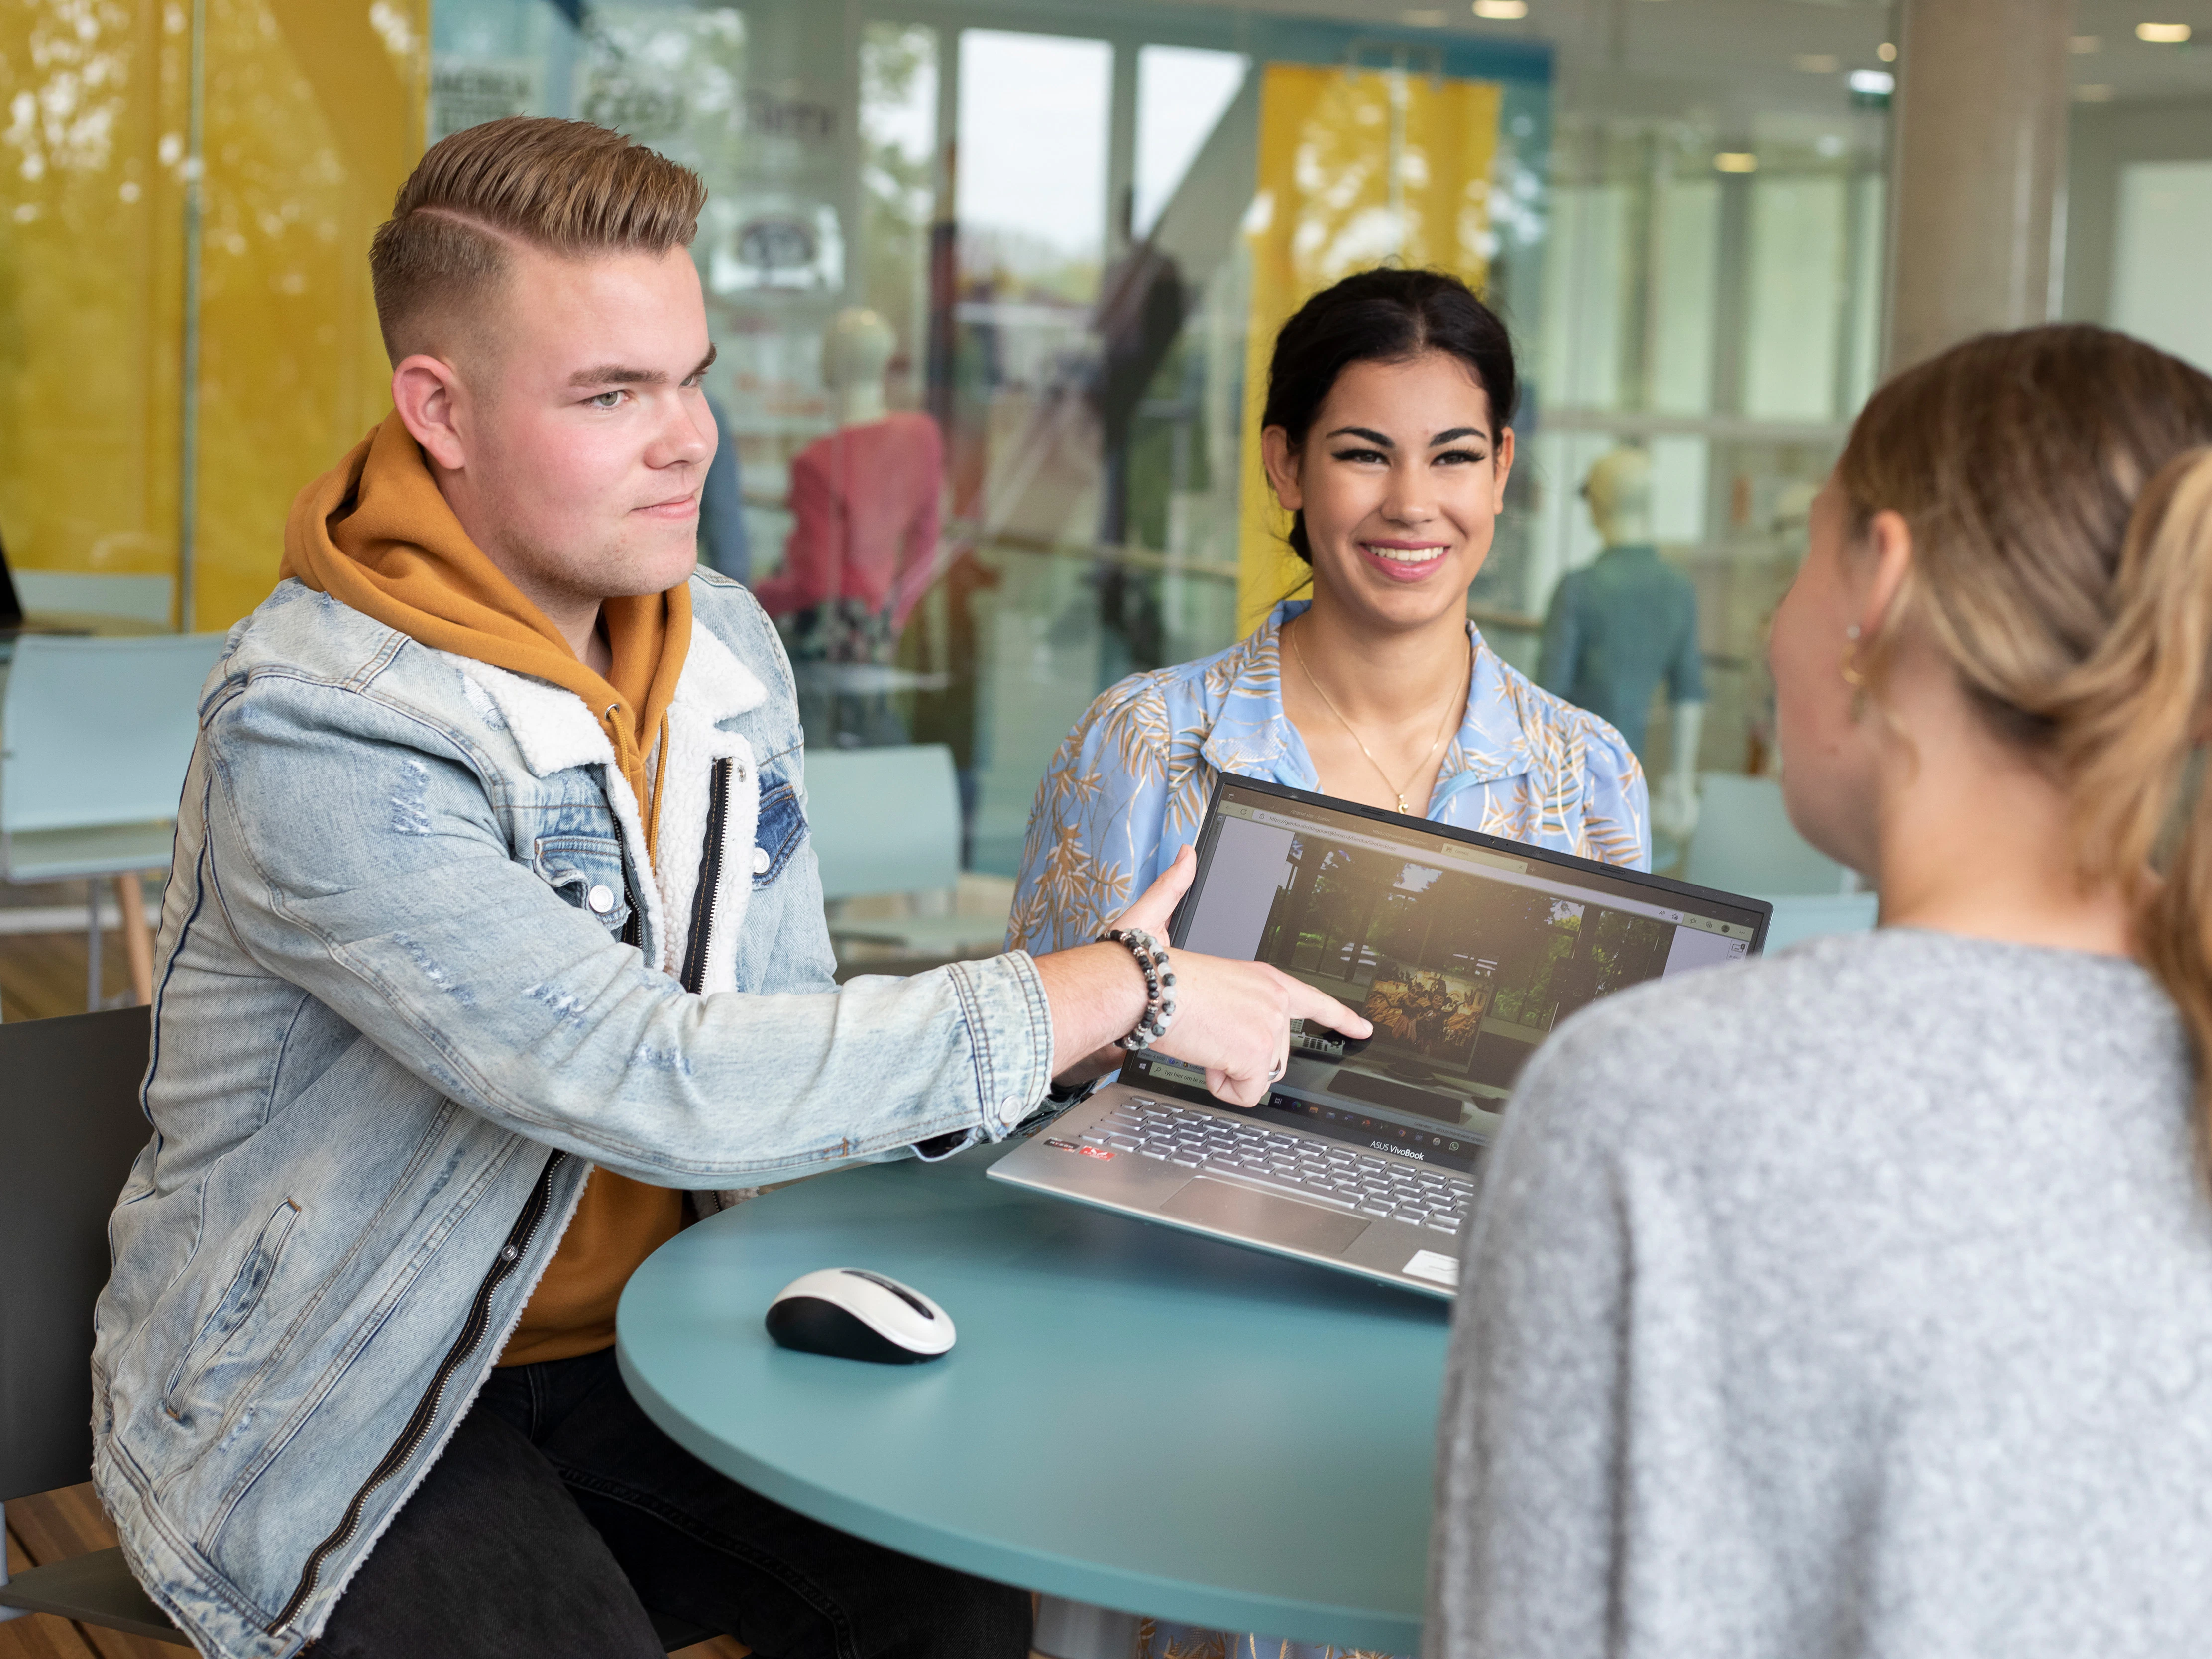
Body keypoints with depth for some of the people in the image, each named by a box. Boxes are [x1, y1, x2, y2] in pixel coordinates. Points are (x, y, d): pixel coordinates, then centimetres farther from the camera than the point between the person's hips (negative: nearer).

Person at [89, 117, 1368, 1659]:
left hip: (632, 1345, 6)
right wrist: (1112, 993, -25)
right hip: (329, 1403, -5)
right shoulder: (316, 732, -24)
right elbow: (663, 1084, -31)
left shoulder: (729, 646, 2)